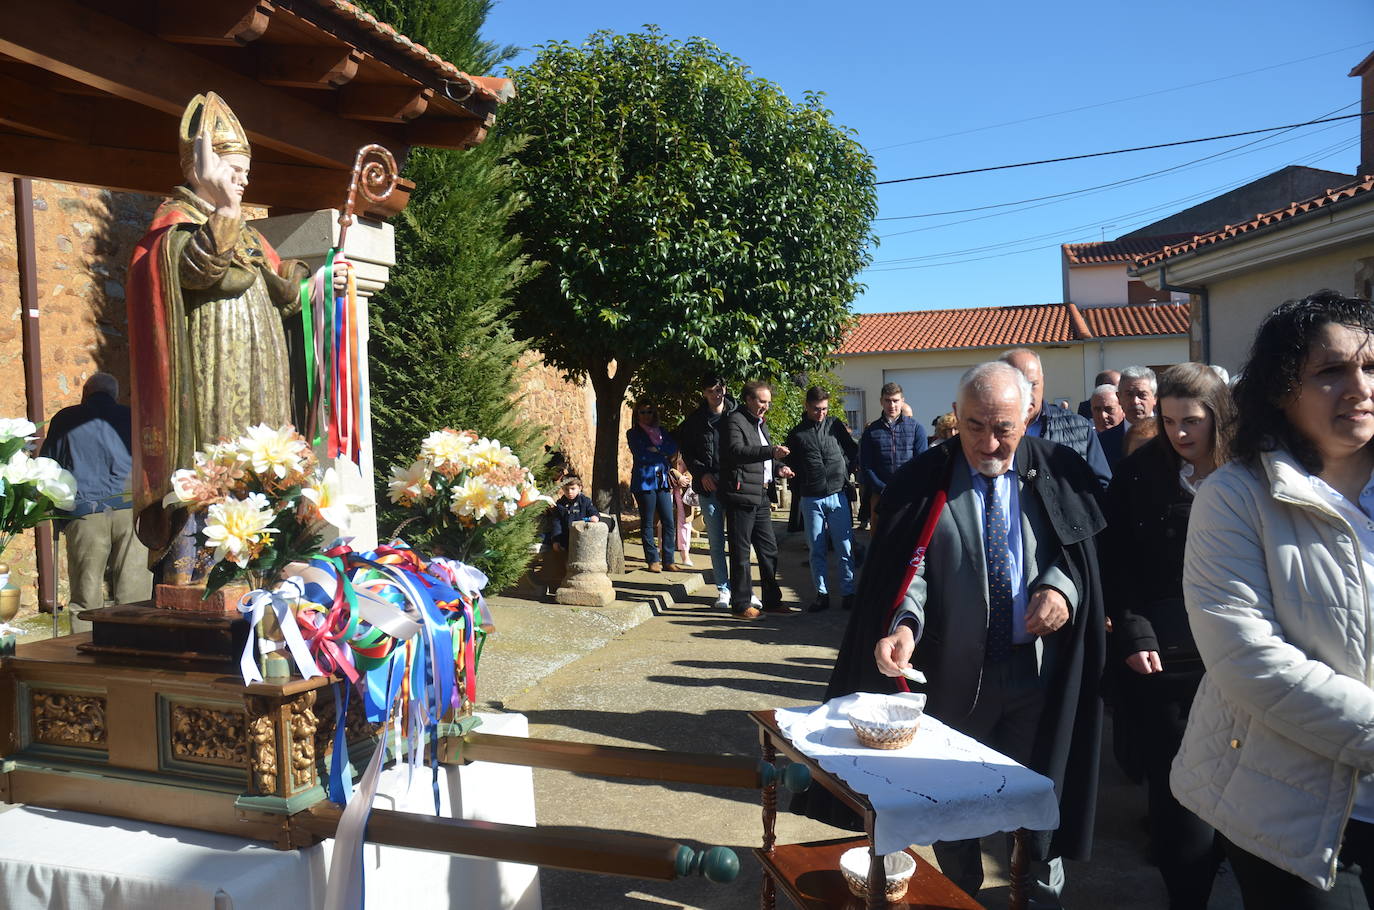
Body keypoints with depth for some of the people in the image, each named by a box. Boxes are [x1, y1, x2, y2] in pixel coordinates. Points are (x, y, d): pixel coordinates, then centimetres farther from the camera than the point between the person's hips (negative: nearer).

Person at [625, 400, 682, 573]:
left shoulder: (661, 431, 18)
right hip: (644, 481, -4)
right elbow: (641, 455, -10)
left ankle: (668, 561, 5)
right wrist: (663, 455, -2)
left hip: (662, 480, 4)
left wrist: (656, 449, -10)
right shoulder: (633, 433, 5)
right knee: (647, 522, -1)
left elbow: (673, 449, 2)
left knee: (669, 522, -1)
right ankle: (653, 561, 6)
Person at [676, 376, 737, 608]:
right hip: (708, 487, 1)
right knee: (716, 541, 5)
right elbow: (686, 450, 10)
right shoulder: (695, 420, 5)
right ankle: (723, 589, 14)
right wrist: (701, 473, -4)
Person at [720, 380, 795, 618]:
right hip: (741, 495, -9)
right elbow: (736, 451, -24)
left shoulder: (761, 424, 22)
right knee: (741, 551, -2)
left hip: (760, 496, 9)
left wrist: (777, 469, 10)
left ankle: (771, 600, 21)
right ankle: (740, 603, 4)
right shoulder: (735, 421, -8)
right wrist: (770, 452, -31)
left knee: (768, 549, 12)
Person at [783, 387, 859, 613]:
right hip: (811, 500, 0)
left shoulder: (836, 425, 6)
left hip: (838, 496, 0)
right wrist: (800, 489, 4)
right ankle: (822, 594, 12)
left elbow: (853, 451, 14)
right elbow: (791, 466, 12)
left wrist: (844, 472, 4)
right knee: (817, 550, 4)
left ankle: (848, 593, 9)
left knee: (844, 548, 1)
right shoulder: (796, 434, 6)